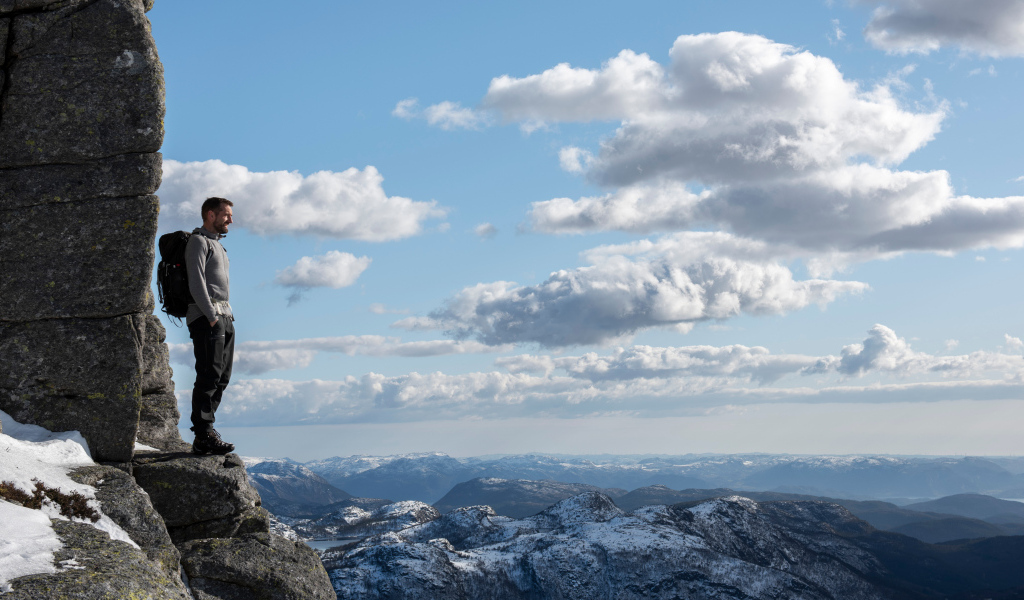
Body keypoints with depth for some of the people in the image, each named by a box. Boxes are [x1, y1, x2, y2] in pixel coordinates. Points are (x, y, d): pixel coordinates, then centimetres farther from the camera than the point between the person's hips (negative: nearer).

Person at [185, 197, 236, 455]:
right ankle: (203, 438, -15)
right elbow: (196, 283, -15)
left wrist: (227, 317, 17)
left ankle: (206, 430, 10)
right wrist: (212, 316, -19)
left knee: (221, 377, 7)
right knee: (209, 376, -13)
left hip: (224, 317, 10)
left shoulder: (216, 244, 25)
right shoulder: (198, 242, -4)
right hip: (206, 317, -10)